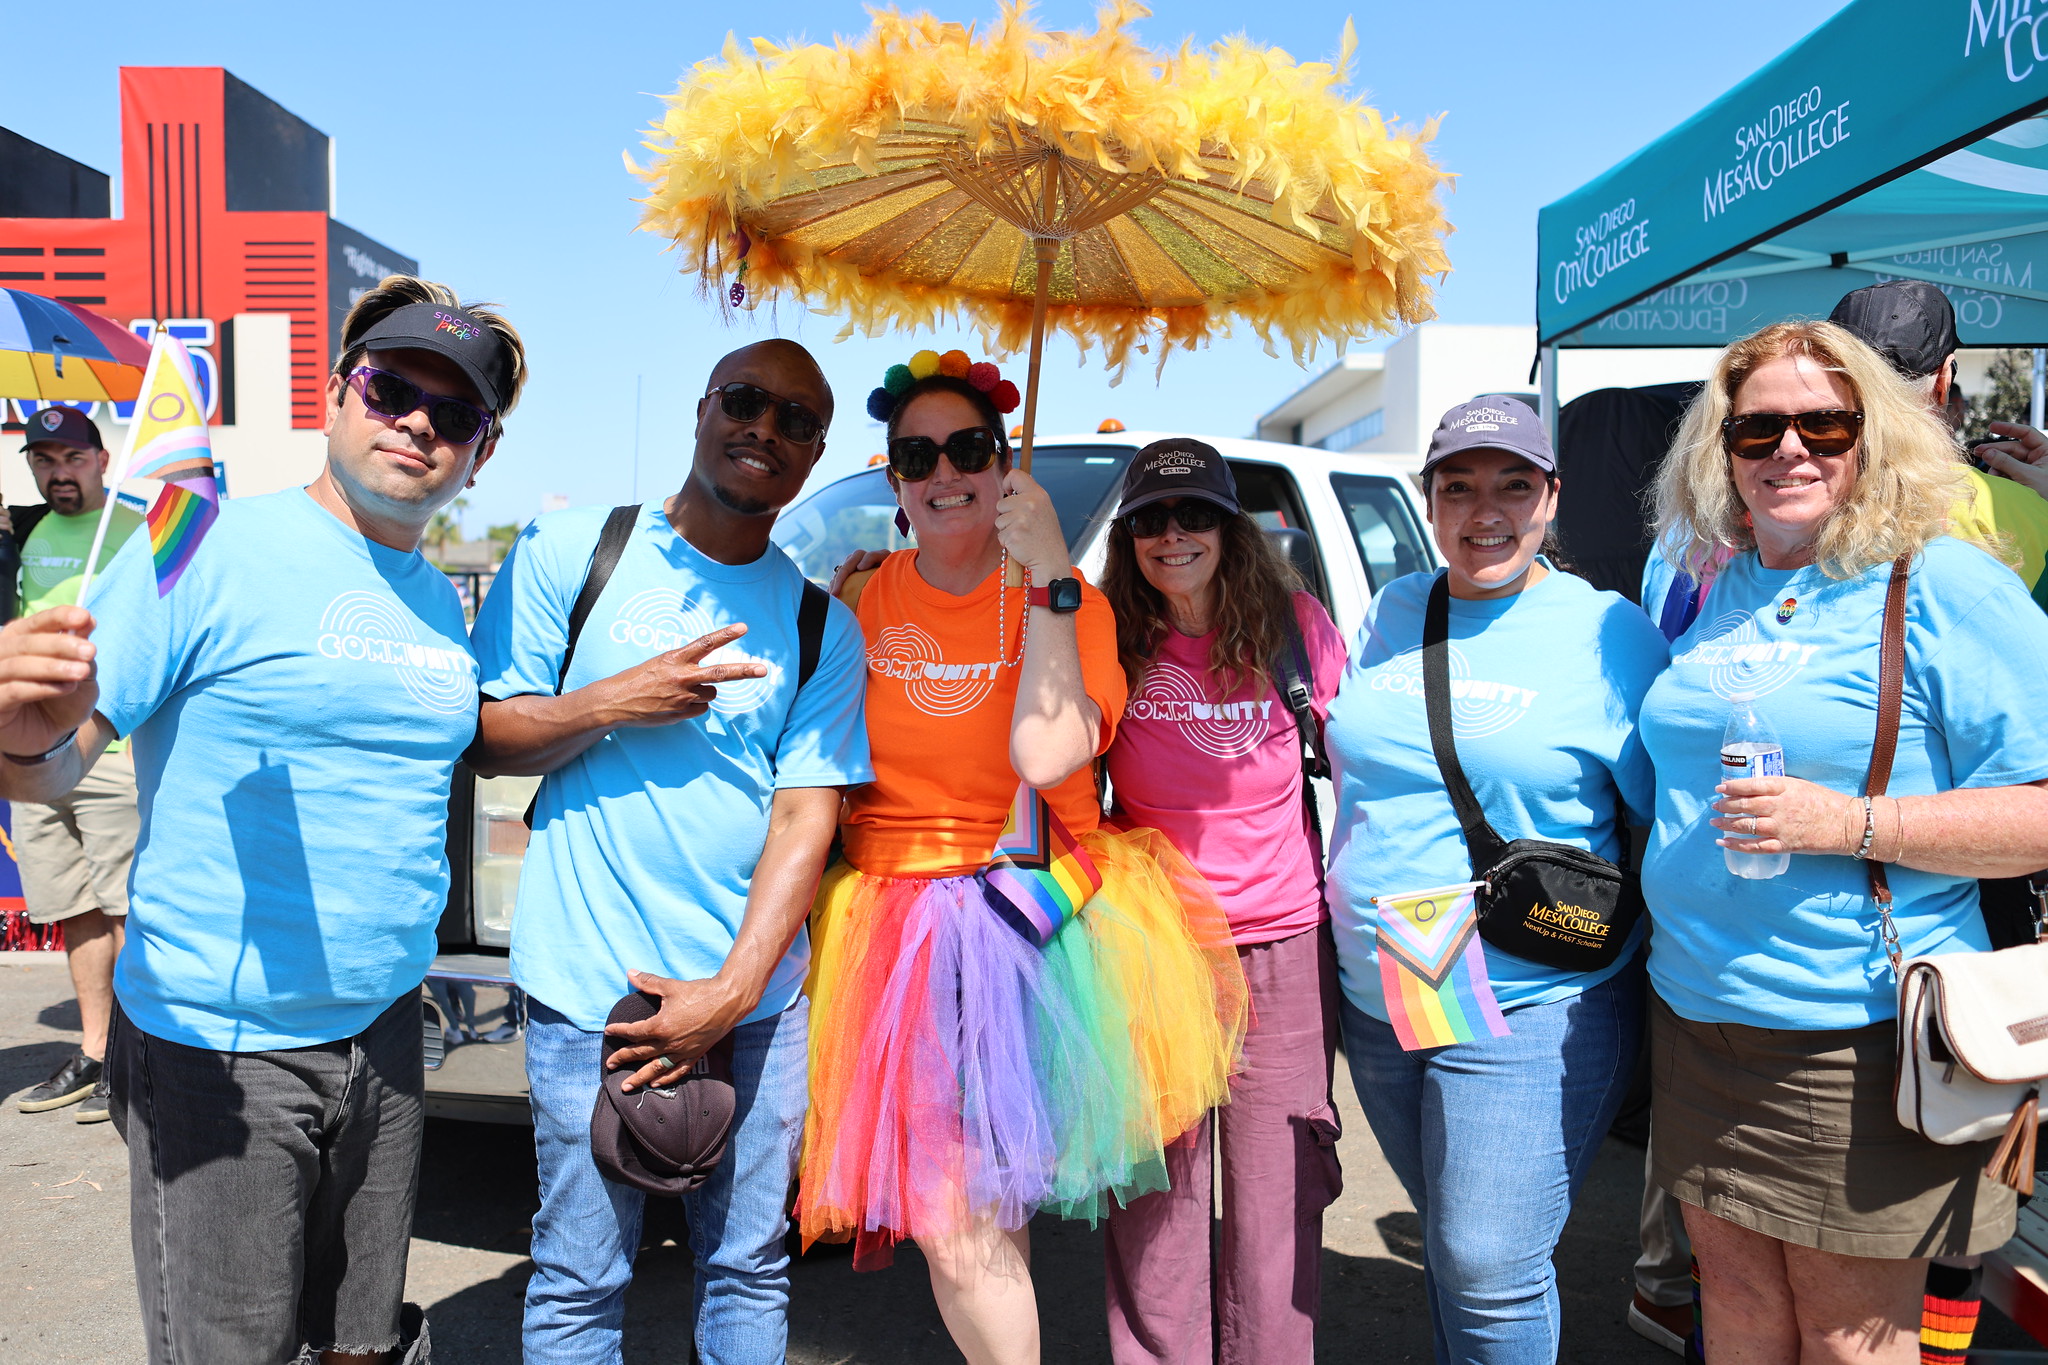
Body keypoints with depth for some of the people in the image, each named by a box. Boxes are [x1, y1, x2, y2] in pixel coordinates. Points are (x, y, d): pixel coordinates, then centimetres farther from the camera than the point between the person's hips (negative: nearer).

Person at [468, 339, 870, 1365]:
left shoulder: (822, 626, 4)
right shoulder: (569, 551, 1)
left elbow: (806, 818, -2)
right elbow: (482, 739, 2)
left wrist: (731, 991, -12)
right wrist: (613, 703, -15)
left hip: (752, 996, 2)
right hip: (587, 991, -1)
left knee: (749, 1267, 13)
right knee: (579, 1281, 9)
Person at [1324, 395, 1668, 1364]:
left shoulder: (1609, 633, -7)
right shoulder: (1385, 617, 7)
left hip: (1531, 1009, -5)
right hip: (1375, 1000, 5)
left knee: (1488, 1270, -4)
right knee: (1446, 1243, 20)